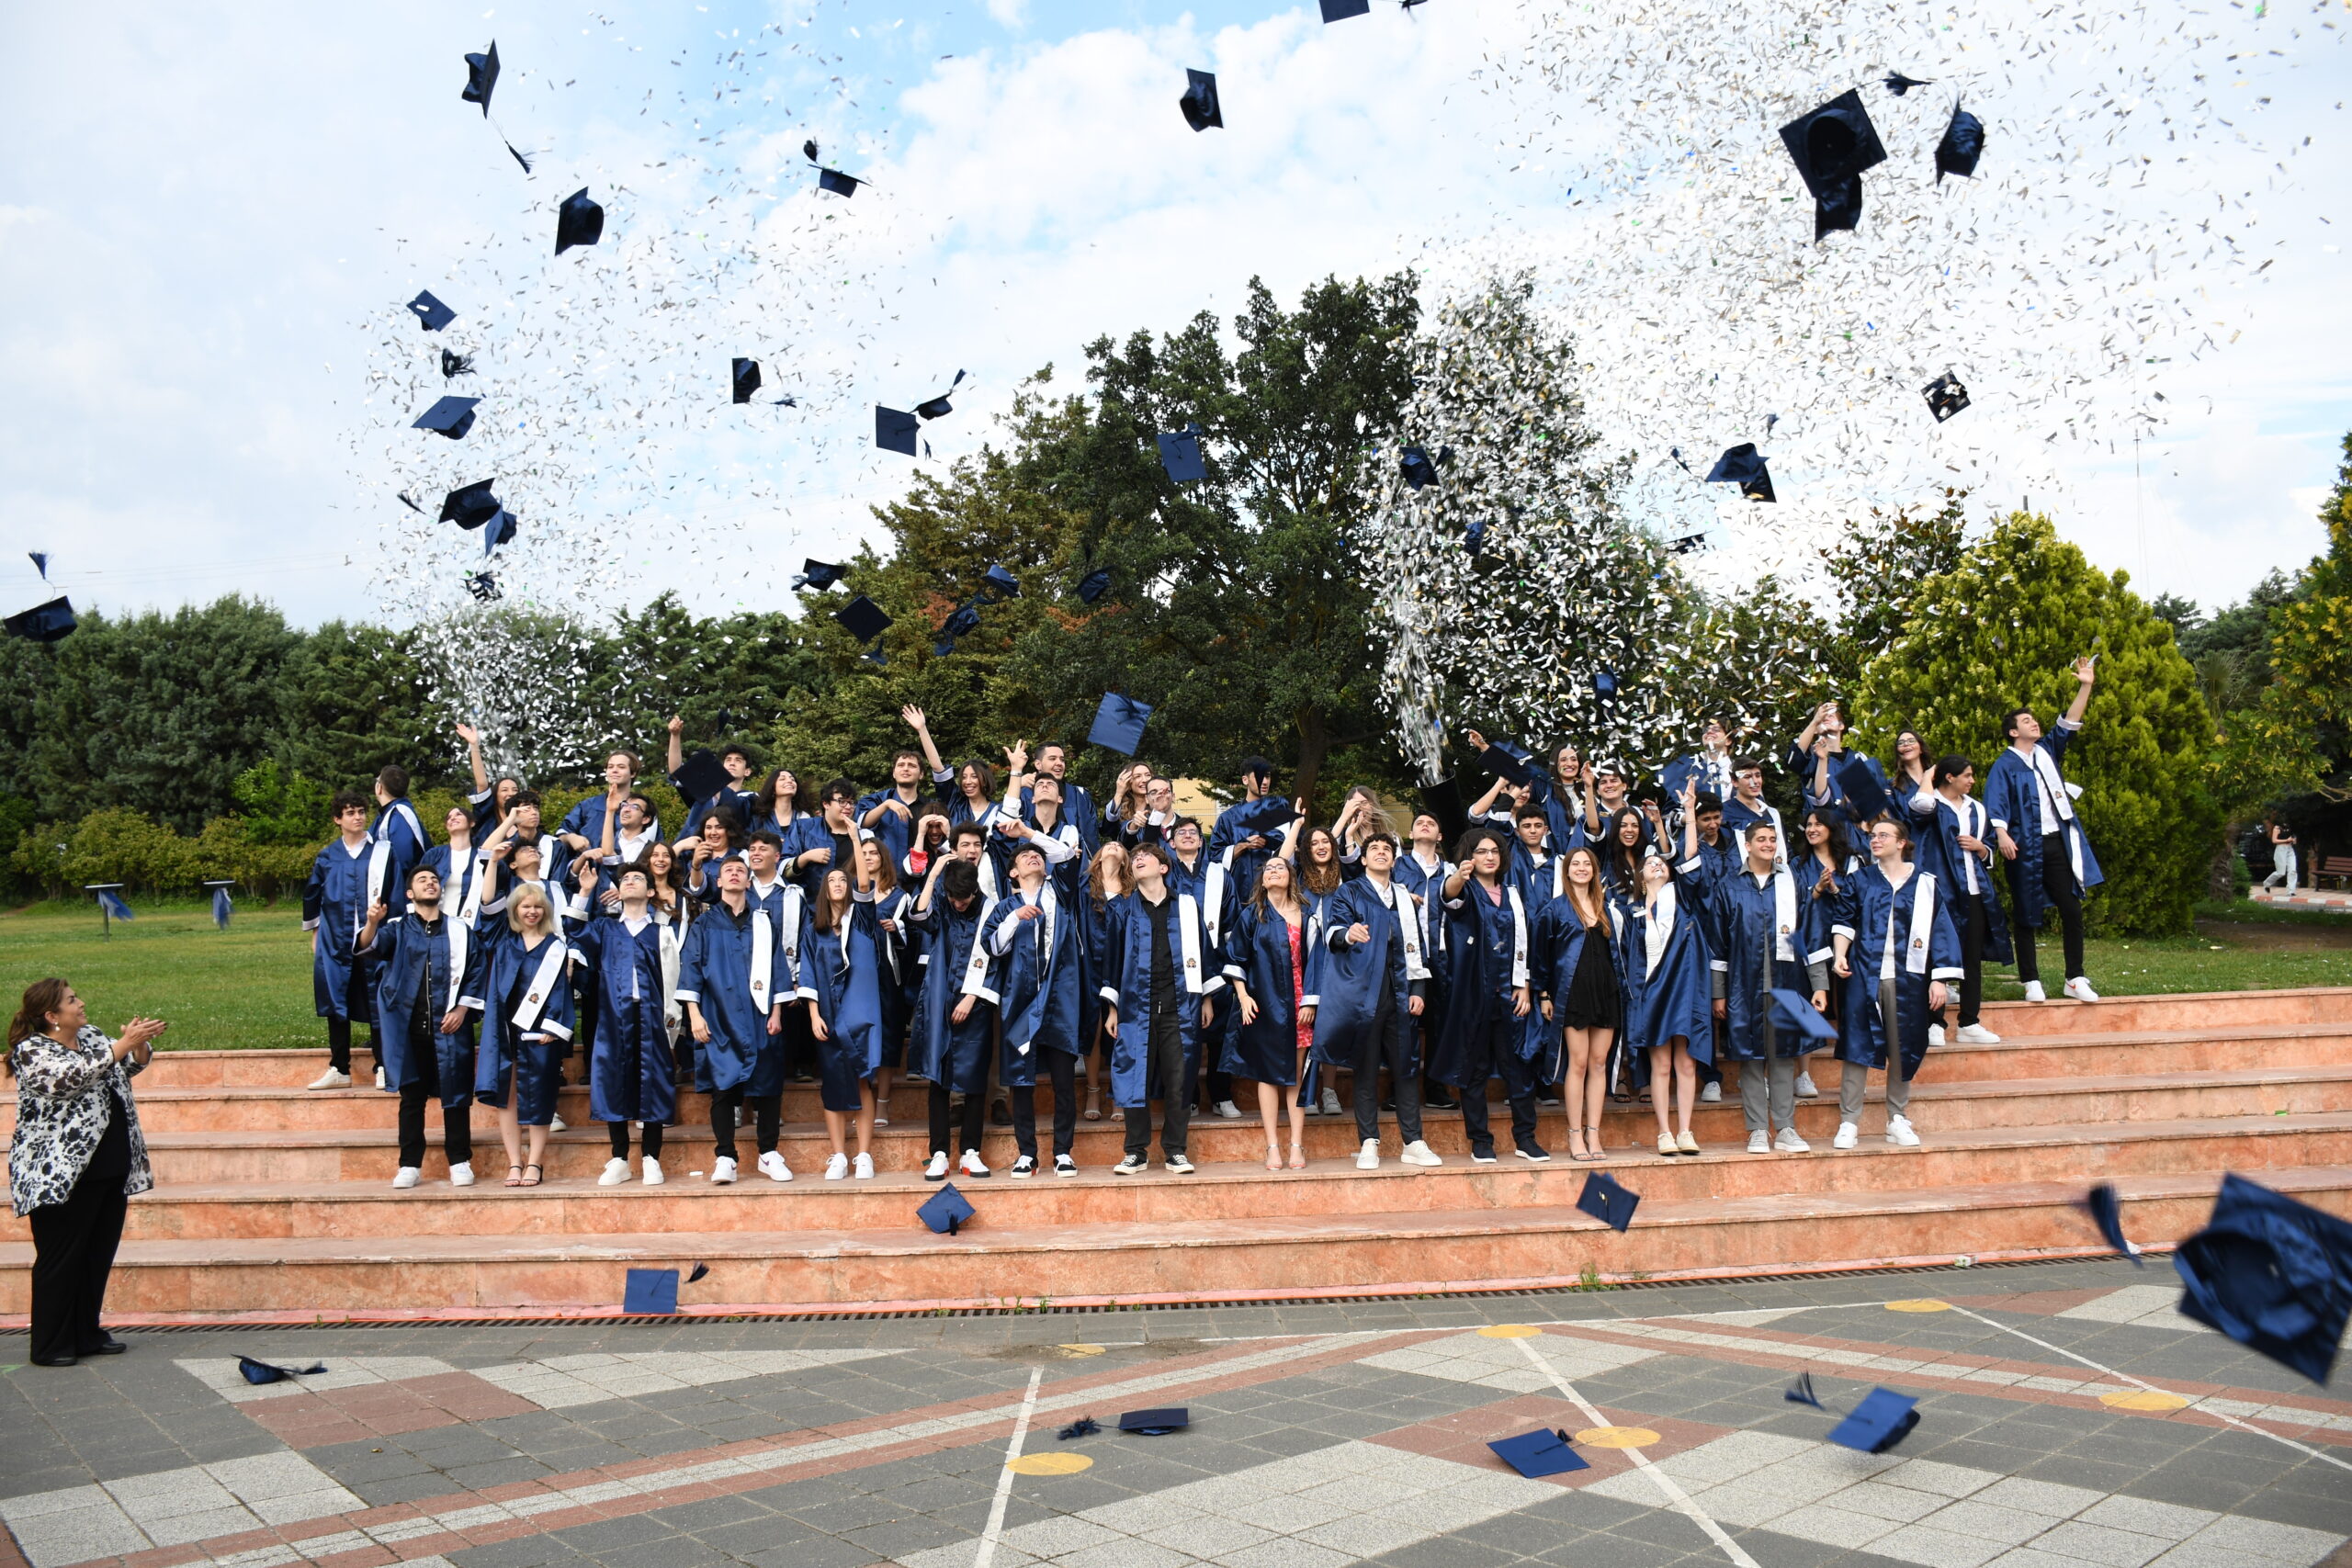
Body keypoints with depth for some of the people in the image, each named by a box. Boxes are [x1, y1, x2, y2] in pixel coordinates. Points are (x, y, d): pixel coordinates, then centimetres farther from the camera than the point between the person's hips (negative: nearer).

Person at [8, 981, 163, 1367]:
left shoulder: (90, 1036, 11)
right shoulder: (32, 1051, -12)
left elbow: (129, 1066, 20)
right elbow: (76, 1075, -27)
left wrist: (141, 1043, -1)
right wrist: (126, 1042, -28)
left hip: (109, 1170, 7)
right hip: (61, 1175, -7)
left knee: (99, 1256, 13)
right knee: (61, 1260, 1)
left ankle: (87, 1335, 24)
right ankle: (49, 1346, 12)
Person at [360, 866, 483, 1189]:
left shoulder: (461, 929, 7)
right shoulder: (398, 928, 6)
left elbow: (477, 970, 5)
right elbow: (371, 944, -13)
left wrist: (462, 1009, -6)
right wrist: (372, 923, -35)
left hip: (450, 1027, 0)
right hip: (410, 1026, 0)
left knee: (455, 1094, 2)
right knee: (411, 1096, 5)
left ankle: (459, 1162, 10)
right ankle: (409, 1165, 11)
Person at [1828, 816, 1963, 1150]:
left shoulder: (1924, 884, 5)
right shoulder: (1862, 881, 8)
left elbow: (1940, 932, 4)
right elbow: (1844, 921, 8)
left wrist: (1939, 979, -1)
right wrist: (1840, 956, -9)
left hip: (1907, 979, 0)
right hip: (1864, 975, 0)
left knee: (1902, 1050, 6)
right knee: (1857, 1047, -3)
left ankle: (1898, 1120, 18)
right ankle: (1848, 1123, -1)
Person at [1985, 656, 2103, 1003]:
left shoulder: (2047, 752, 14)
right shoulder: (2005, 764, -2)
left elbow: (2069, 724, 10)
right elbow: (1995, 803, -12)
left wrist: (2085, 686, 1)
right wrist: (2002, 835, -27)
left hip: (2058, 844, 5)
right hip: (2025, 848, -5)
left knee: (2072, 911, 1)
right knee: (2025, 917, 3)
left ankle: (2075, 980, 8)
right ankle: (2031, 982, 8)